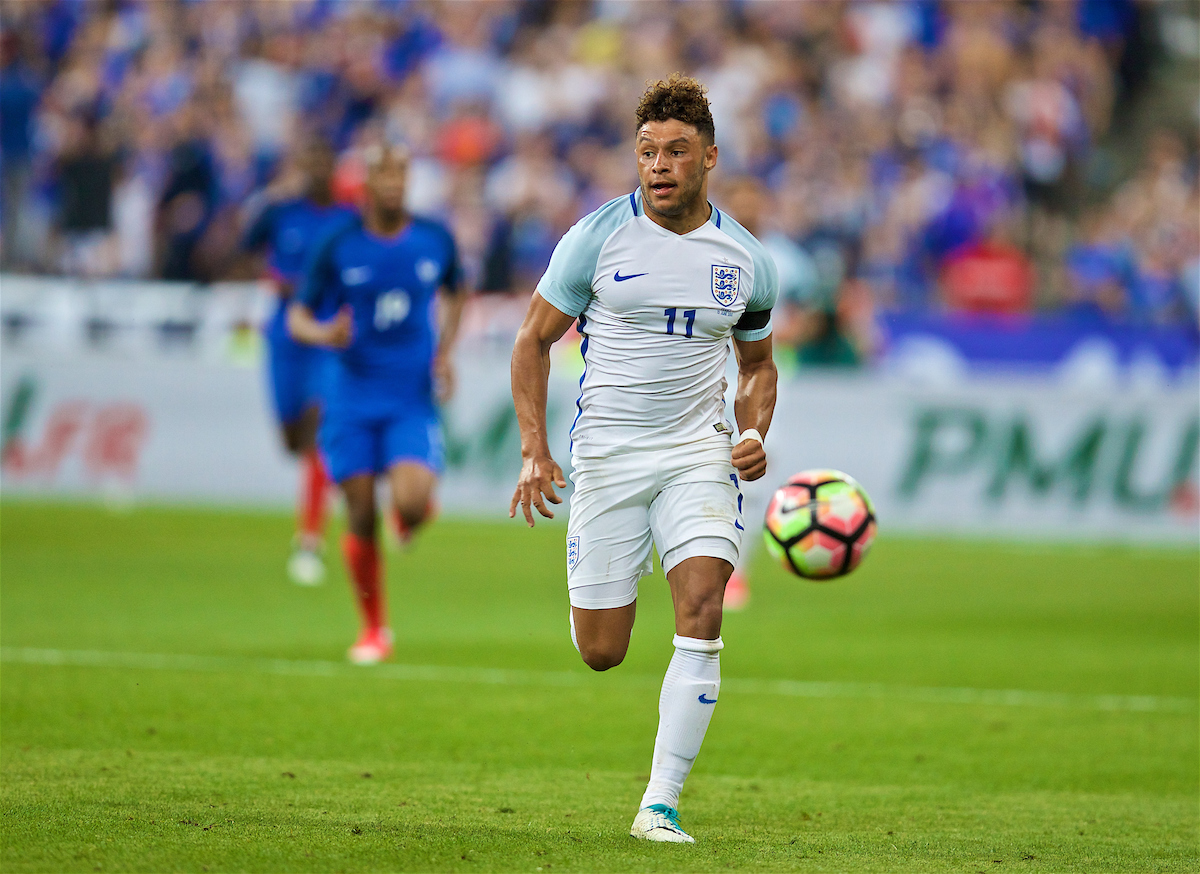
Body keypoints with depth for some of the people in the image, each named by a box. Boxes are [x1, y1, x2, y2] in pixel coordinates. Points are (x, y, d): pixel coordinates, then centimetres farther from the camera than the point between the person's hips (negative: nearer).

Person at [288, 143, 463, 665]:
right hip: (353, 401, 0)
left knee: (411, 503, -21)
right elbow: (298, 317, 1)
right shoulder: (338, 248, -4)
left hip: (413, 401, 0)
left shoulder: (435, 241, 1)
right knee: (361, 519, -1)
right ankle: (373, 630, 15)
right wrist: (324, 334, -22)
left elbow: (452, 295, 21)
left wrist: (444, 353, 7)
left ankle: (413, 516, 18)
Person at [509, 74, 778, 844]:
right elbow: (534, 339, 3)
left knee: (702, 610, -21)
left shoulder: (747, 260, 3)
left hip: (700, 455, 1)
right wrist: (534, 450, -7)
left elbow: (758, 362, 19)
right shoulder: (598, 237, -5)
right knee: (600, 653, 0)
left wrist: (755, 436, -1)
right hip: (607, 455, -1)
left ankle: (661, 804, -16)